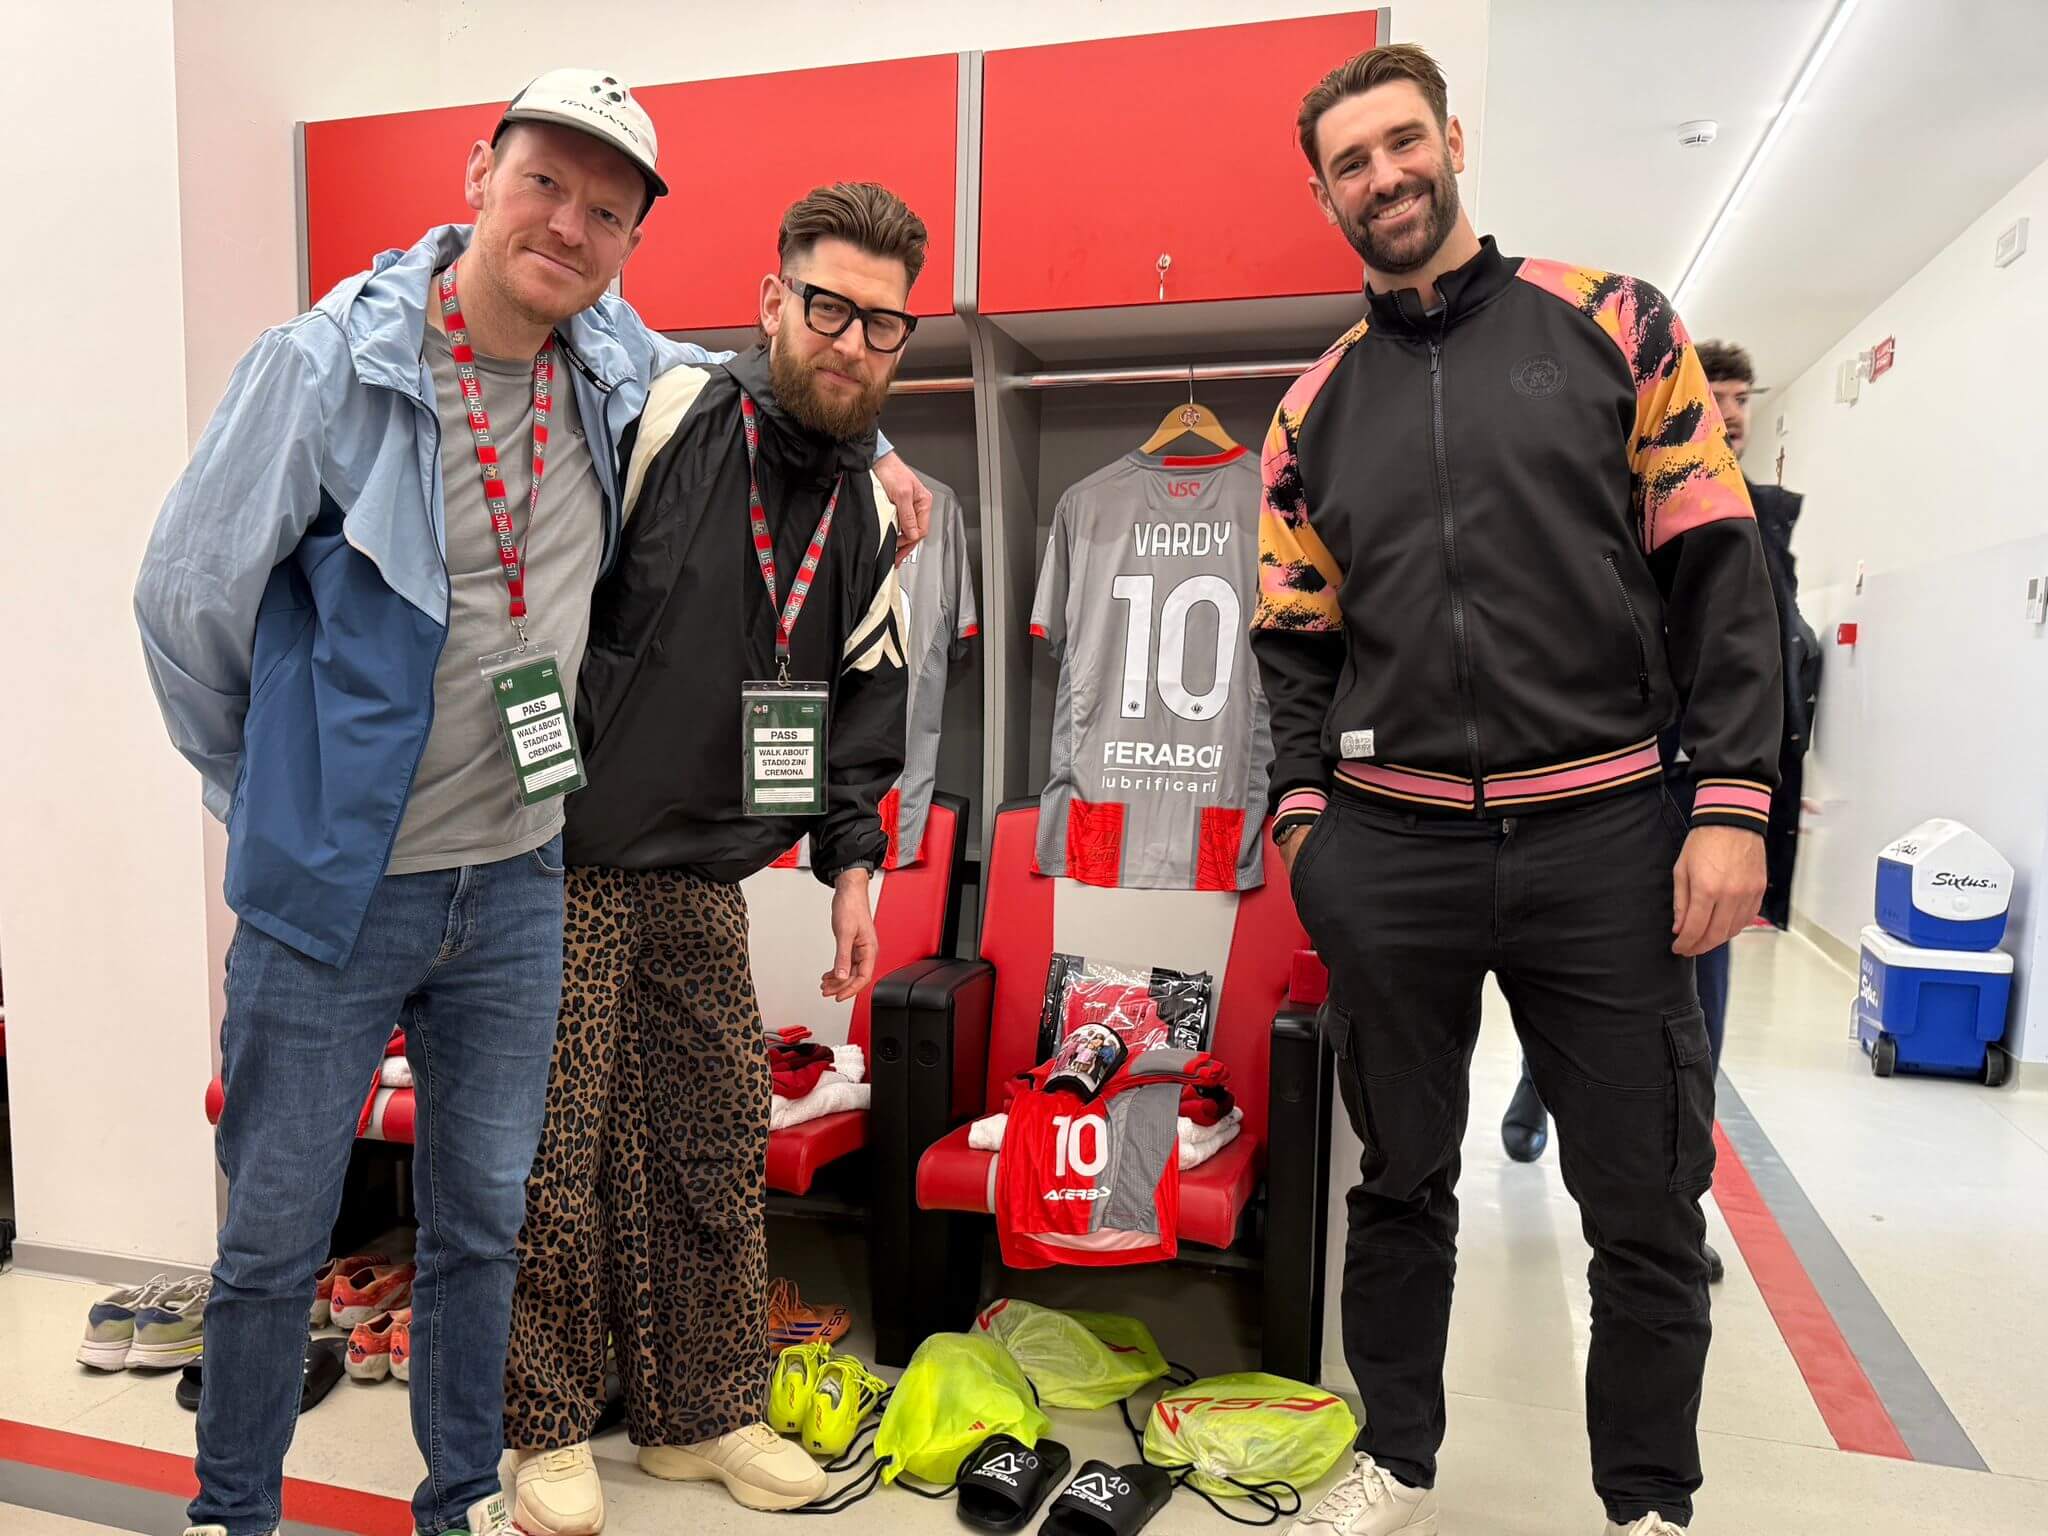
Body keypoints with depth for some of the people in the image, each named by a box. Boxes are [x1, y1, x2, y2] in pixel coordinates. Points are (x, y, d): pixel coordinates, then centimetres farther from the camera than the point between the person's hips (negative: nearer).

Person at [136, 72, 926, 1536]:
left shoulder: (620, 368, 0)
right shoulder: (328, 367, -13)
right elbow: (186, 598, -4)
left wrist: (870, 447, 8)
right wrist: (283, 794, 4)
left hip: (519, 884, 4)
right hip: (334, 888, -3)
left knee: (484, 1218, 17)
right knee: (278, 1234, 11)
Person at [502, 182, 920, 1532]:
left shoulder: (870, 509, 8)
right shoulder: (664, 417, -11)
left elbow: (867, 695, 16)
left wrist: (851, 861, 12)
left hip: (705, 879, 6)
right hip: (566, 860, -5)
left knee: (719, 1148, 11)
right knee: (559, 1154, 3)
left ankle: (706, 1415, 30)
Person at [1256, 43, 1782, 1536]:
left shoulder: (1613, 324, 4)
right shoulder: (1315, 408, 11)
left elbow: (1718, 572, -1)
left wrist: (1733, 803, -9)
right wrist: (1304, 804, -1)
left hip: (1604, 842, -2)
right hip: (1391, 851, 2)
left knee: (1649, 1209, 7)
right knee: (1401, 1185, 14)